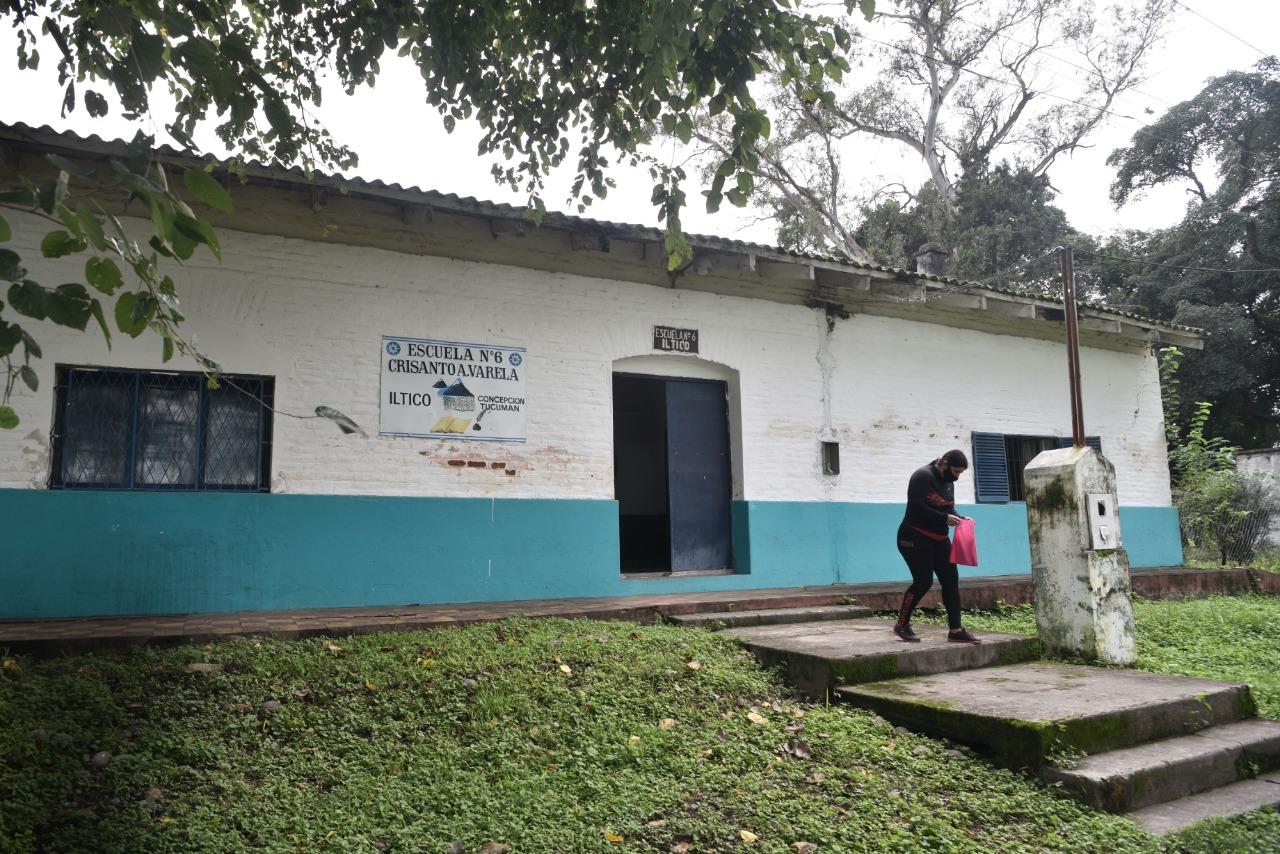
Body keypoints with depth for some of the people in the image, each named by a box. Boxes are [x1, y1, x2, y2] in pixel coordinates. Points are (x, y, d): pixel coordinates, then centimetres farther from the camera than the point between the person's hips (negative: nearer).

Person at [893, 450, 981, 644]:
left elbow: (948, 509, 19)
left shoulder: (948, 482, 13)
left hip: (939, 539, 9)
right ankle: (902, 625, 6)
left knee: (951, 580, 2)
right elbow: (916, 508, -23)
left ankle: (956, 630, 7)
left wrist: (958, 519, -3)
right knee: (923, 581, -10)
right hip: (915, 538, -9)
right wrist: (945, 518, -22)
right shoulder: (923, 476, -14)